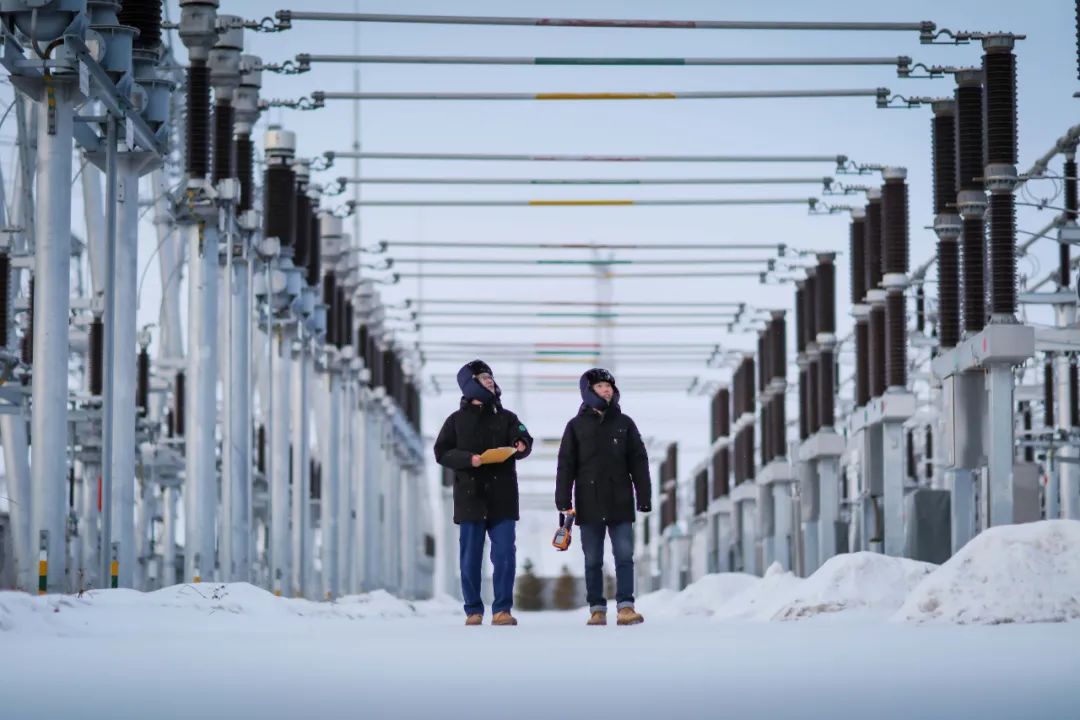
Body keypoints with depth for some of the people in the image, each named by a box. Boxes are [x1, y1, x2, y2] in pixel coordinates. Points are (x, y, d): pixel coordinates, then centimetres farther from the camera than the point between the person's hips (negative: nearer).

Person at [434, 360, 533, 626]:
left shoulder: (506, 417, 11)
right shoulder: (457, 420, 7)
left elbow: (523, 439, -1)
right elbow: (442, 452, 2)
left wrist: (521, 447, -25)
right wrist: (468, 459, -14)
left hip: (502, 499, 1)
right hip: (470, 497, -1)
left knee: (505, 555, -5)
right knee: (470, 558, 1)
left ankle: (502, 610, 0)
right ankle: (473, 611, 10)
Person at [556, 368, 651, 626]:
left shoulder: (624, 423, 9)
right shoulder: (576, 426, 6)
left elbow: (639, 462, 7)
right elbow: (566, 466, 4)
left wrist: (644, 497, 0)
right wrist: (563, 503, -3)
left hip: (620, 503, 0)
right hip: (589, 504, 0)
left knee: (624, 556, -6)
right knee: (593, 561, 3)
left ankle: (625, 607, -7)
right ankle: (597, 609, 8)